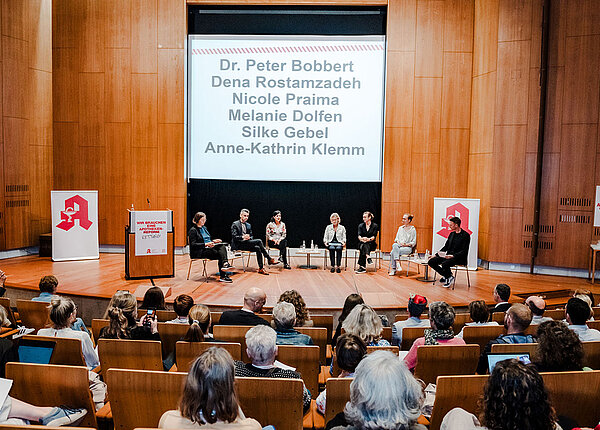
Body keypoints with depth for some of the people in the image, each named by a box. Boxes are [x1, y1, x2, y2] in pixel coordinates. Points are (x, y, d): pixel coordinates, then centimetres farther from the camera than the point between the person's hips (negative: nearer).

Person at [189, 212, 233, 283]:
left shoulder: (204, 228, 20)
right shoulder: (193, 230, -6)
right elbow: (193, 245, -15)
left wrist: (213, 241, 7)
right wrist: (206, 244, -24)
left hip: (208, 248, 8)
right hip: (199, 252, -8)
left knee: (222, 246, -22)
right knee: (220, 254, -26)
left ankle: (225, 264, -39)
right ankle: (223, 276, -27)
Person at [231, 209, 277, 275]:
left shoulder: (248, 225, 18)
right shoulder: (235, 224, -2)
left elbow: (251, 236, 19)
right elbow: (234, 237, -10)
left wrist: (249, 237, -7)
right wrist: (243, 237, -28)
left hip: (246, 244, 7)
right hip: (238, 245, -7)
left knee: (257, 248, -25)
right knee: (259, 241, -24)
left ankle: (261, 268, -22)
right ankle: (269, 259, -20)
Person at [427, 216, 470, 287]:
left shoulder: (465, 235, -9)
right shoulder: (452, 234, 15)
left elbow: (464, 251, -15)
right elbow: (446, 246, 18)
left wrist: (453, 256, -27)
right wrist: (436, 255, 7)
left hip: (459, 258, -8)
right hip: (448, 256, 8)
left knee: (444, 264, -35)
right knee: (431, 262, -11)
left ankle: (450, 277, -5)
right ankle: (446, 276, 2)